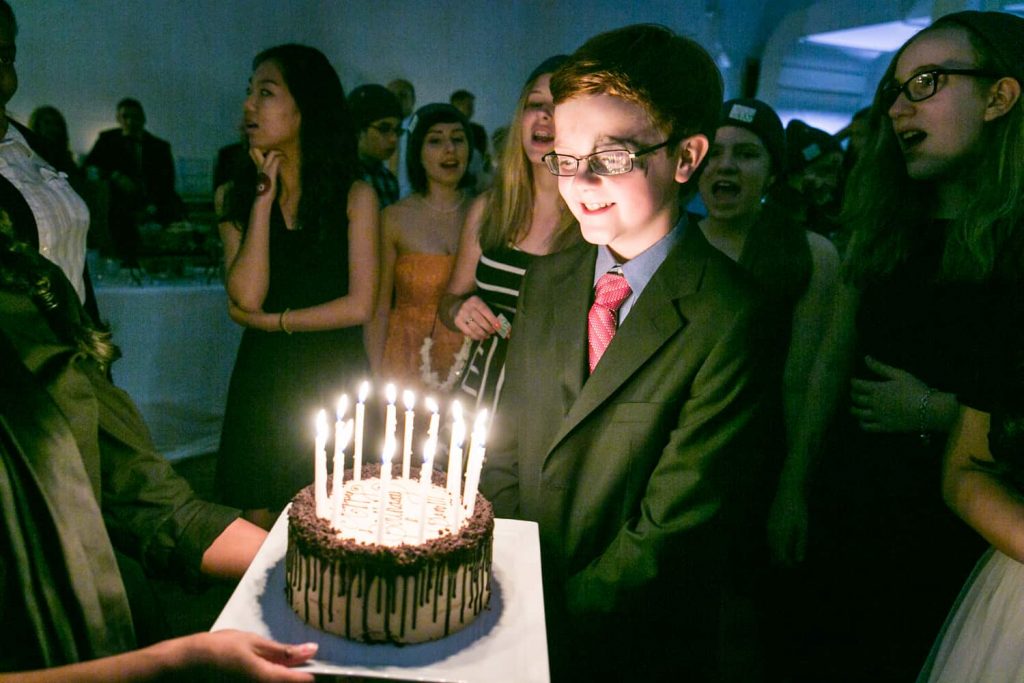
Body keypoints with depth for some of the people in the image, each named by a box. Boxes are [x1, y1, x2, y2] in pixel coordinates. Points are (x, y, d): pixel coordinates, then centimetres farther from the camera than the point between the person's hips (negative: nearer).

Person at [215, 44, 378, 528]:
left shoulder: (354, 195, -3)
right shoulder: (236, 196, 5)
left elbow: (359, 306, -9)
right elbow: (246, 298, -10)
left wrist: (272, 320, -5)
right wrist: (265, 197, -8)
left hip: (335, 379, -2)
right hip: (262, 379, 2)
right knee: (258, 535, 10)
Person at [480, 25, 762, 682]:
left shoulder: (728, 317, -22)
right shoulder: (546, 280, -2)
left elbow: (671, 525, -21)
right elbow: (506, 449, 1)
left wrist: (548, 628, -16)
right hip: (518, 607, 5)